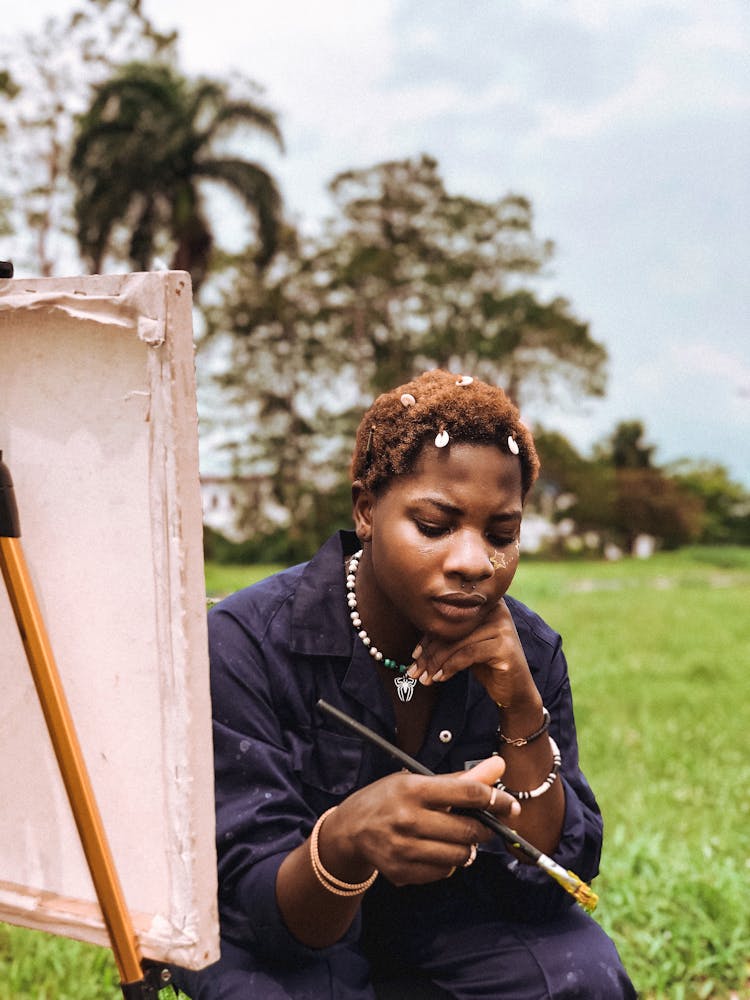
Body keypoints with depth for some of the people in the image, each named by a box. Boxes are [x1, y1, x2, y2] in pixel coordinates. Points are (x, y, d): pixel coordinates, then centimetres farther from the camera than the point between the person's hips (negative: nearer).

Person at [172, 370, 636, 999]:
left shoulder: (530, 651, -12)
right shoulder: (245, 642, -24)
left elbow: (548, 886, -14)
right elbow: (264, 908, -28)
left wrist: (521, 711, -28)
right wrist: (346, 843, -53)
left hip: (444, 920, 3)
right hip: (284, 944, -3)